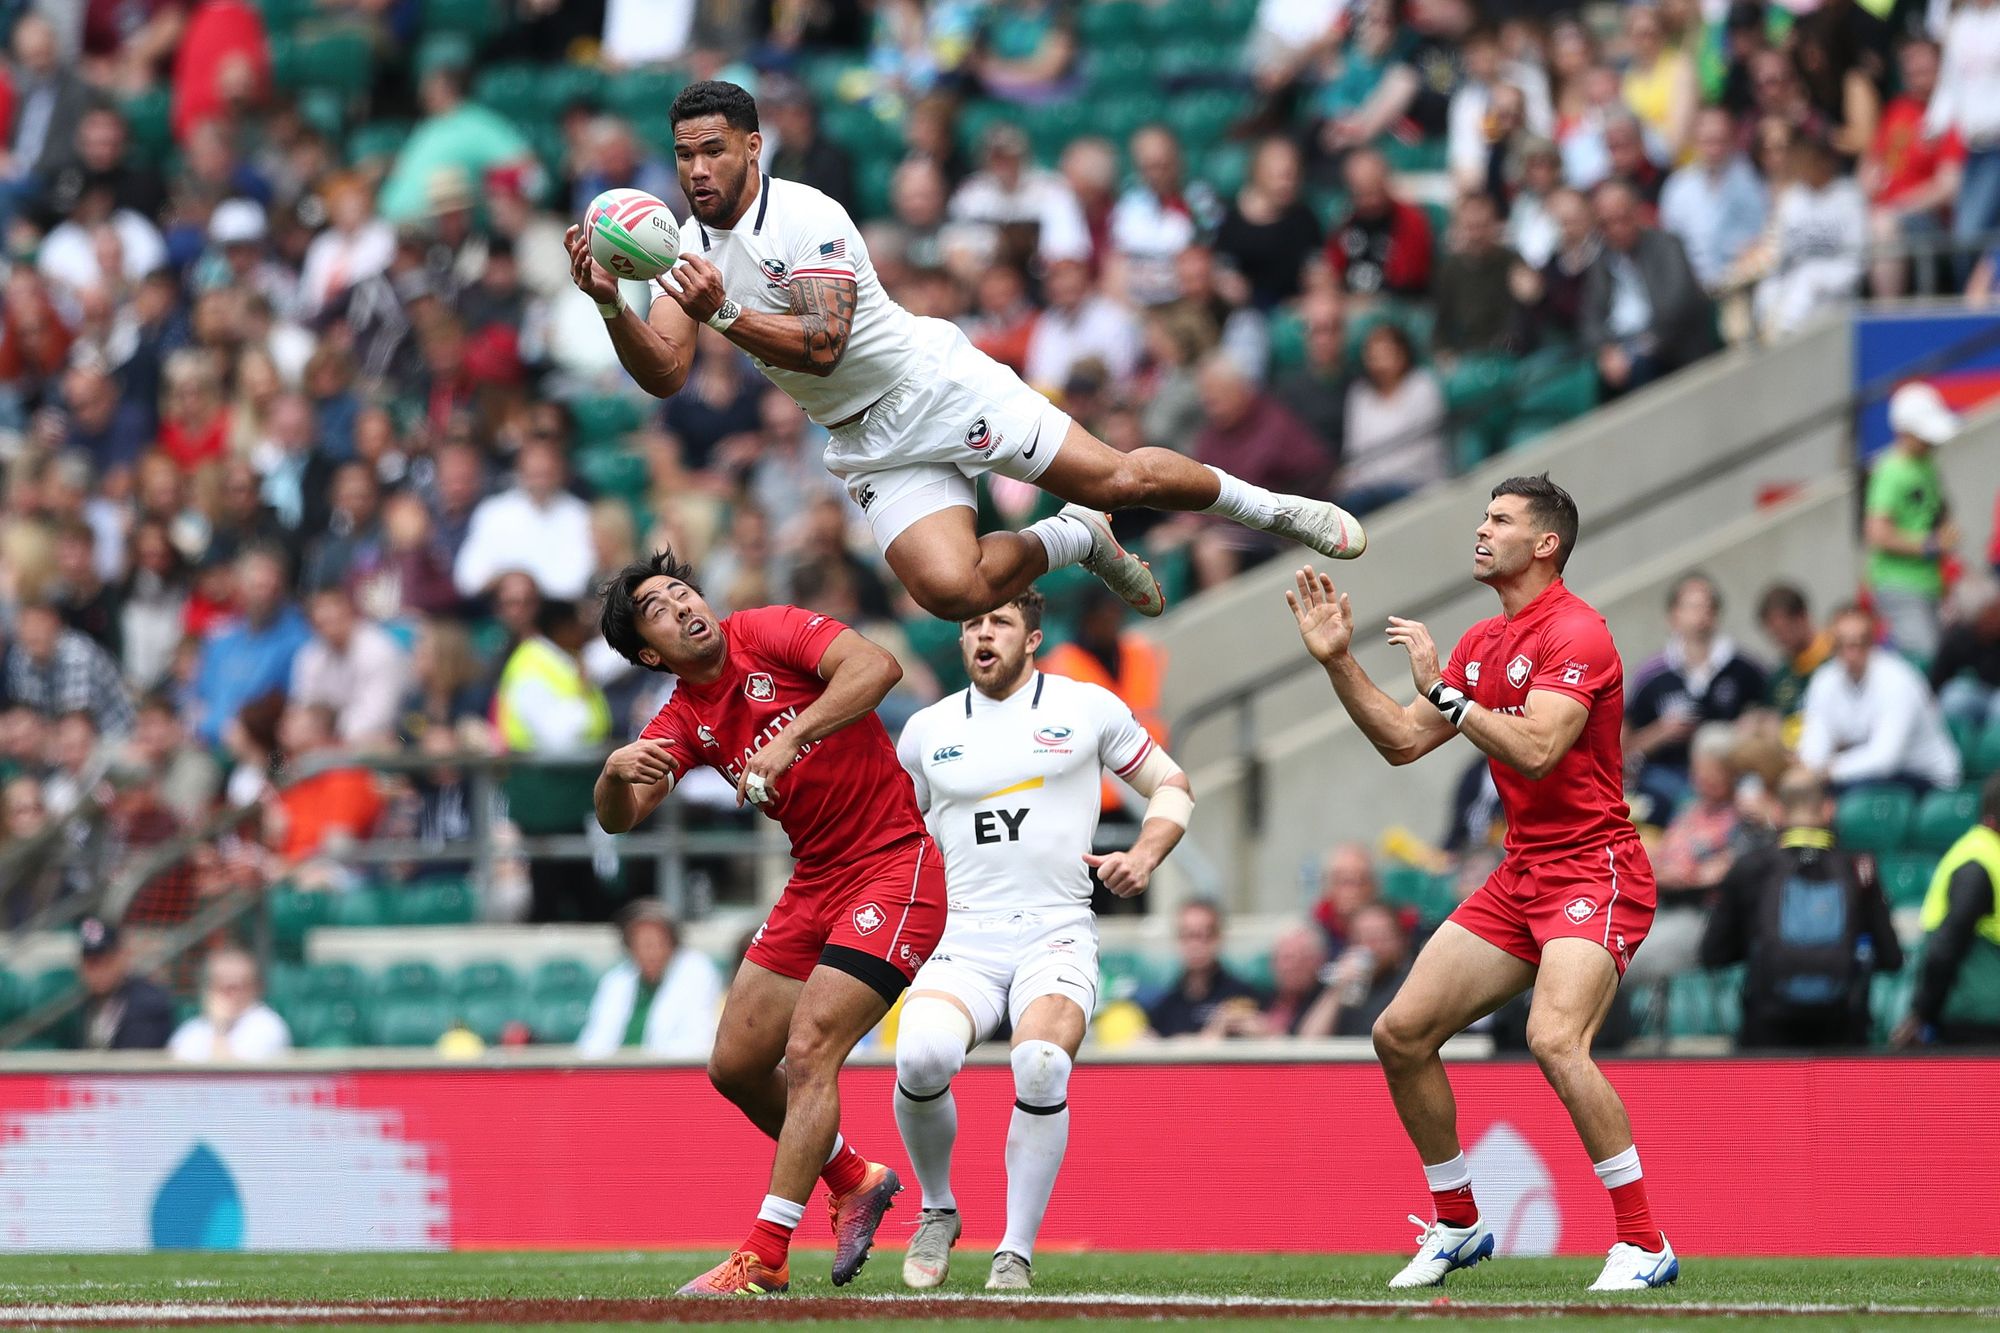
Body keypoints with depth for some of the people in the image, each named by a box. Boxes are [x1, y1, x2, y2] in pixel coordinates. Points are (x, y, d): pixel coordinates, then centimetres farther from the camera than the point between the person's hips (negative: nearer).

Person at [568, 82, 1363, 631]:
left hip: (937, 385, -5)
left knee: (1117, 480, -13)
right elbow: (663, 375, -5)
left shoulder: (807, 217, -17)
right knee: (949, 590, -20)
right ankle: (1078, 541, 9)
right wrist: (608, 303, -22)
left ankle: (1267, 508, 13)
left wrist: (724, 313, -38)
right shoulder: (689, 254, 3)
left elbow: (822, 345, -26)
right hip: (873, 445, 5)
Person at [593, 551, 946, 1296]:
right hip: (815, 882, 8)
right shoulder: (683, 720, 6)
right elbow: (618, 818, -5)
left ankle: (765, 1258, -15)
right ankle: (853, 1180, 32)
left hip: (893, 868, -8)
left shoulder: (768, 633, -10)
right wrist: (617, 772, -28)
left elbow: (876, 667, -26)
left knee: (808, 1052, -17)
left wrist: (789, 741, -33)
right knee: (736, 1066, 10)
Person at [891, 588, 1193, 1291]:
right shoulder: (927, 731, 13)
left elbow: (1171, 785, 17)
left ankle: (1017, 1253, -15)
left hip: (1057, 935, -2)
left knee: (1041, 1067, -31)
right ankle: (937, 1211, -2)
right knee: (922, 1055, -29)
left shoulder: (1088, 708, 7)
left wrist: (1142, 857, -1)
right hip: (963, 937, 2)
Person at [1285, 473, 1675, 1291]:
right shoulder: (1483, 642, 15)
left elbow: (1536, 751, -25)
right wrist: (1338, 660, 9)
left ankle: (1644, 1245, -22)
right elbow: (1402, 742, 18)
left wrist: (1439, 687, -20)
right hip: (1522, 877, 9)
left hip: (1593, 871, -9)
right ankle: (1458, 1225, 20)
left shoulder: (1575, 633, -13)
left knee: (1553, 1040, -29)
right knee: (1400, 1033, 5)